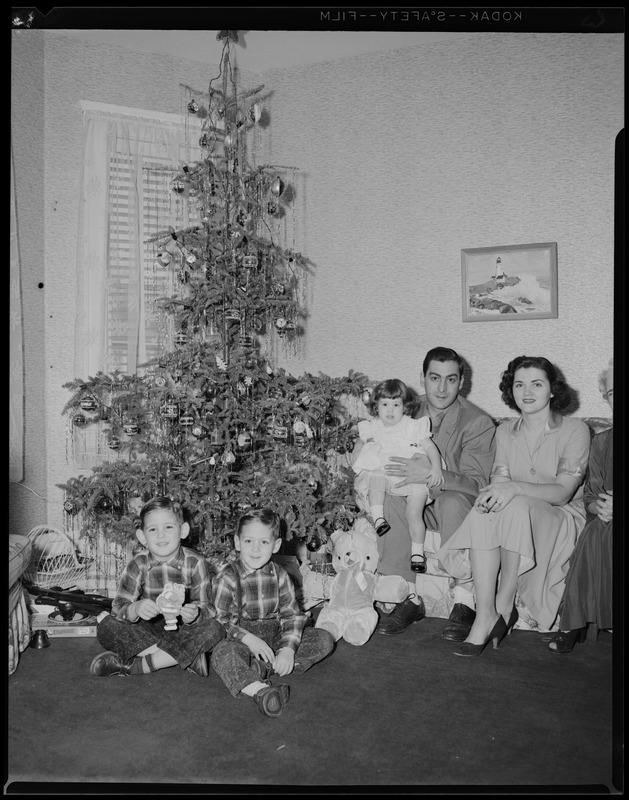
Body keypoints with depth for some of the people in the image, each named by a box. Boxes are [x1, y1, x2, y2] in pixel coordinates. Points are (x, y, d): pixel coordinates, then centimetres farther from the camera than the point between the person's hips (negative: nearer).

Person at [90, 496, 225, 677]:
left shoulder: (195, 563, -12)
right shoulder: (138, 565, -9)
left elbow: (206, 608, -12)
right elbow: (119, 607, -14)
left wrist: (194, 615, -36)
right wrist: (136, 609, -37)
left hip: (183, 629, -1)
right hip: (147, 629, 1)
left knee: (214, 629, -29)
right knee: (106, 627, -22)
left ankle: (132, 665, -24)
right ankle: (187, 656, -25)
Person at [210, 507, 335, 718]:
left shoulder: (279, 575, 0)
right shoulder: (228, 577, -10)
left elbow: (292, 615, -1)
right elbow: (219, 619, -11)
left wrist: (287, 650, -17)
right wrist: (249, 639, -22)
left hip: (274, 637, 4)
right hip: (241, 640, -4)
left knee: (324, 639, -10)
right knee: (222, 653, -35)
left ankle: (262, 667, -24)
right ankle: (259, 690, -54)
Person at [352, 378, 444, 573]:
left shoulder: (414, 426, 1)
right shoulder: (372, 428, 9)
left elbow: (431, 448, 0)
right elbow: (359, 446, 24)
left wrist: (436, 469, -15)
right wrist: (358, 465, 8)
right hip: (382, 474, 2)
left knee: (414, 513, -16)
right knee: (374, 479, -33)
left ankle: (417, 552, -4)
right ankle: (378, 518, -29)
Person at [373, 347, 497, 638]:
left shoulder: (478, 422, -11)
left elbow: (476, 483, -21)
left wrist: (432, 475, -38)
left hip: (459, 505, -3)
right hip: (418, 504, 4)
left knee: (453, 500, -35)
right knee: (391, 498, -26)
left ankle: (465, 600, -23)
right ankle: (410, 597, -17)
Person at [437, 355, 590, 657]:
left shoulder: (574, 430, -3)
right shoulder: (505, 431, 11)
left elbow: (562, 492, -14)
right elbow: (499, 479, 1)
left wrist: (515, 488, -32)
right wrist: (494, 491, -25)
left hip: (561, 521, -3)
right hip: (515, 519, 4)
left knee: (518, 507, -36)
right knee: (483, 511, -31)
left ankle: (504, 606, -23)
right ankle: (484, 616, -32)